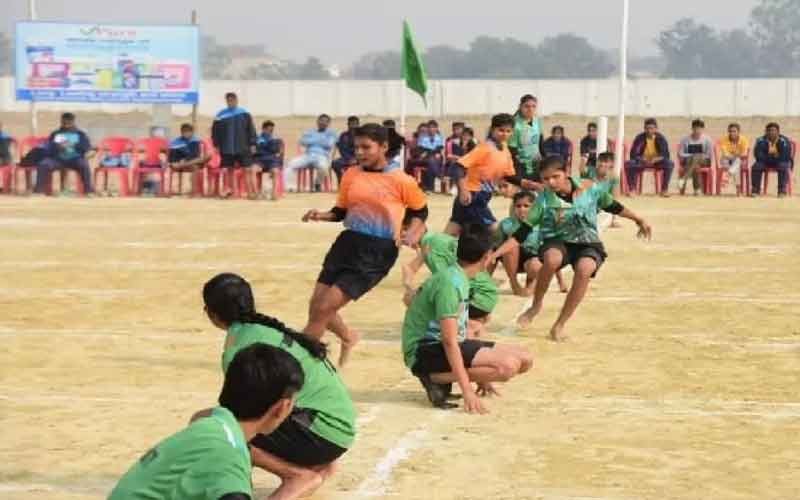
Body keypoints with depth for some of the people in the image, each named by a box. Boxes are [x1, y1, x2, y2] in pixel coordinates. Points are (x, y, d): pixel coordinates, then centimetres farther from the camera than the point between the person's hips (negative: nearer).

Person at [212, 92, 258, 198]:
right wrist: (217, 145, 3)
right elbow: (215, 130, 6)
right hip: (227, 148, 1)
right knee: (229, 169, 10)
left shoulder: (244, 114, 1)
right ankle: (229, 189, 21)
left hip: (243, 148, -1)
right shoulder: (221, 115, 2)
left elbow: (251, 130, 3)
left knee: (248, 169, -5)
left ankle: (254, 191, -5)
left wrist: (252, 144, -1)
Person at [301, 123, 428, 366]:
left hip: (378, 251, -6)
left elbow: (420, 211, 6)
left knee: (324, 309, -11)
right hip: (348, 242, 6)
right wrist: (320, 215, -3)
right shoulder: (351, 175, 6)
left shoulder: (401, 181, -8)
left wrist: (412, 234, -10)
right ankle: (348, 337, 38)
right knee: (316, 306, 8)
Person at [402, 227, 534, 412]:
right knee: (507, 365, -27)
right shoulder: (449, 282, -20)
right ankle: (436, 378, -13)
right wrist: (467, 391, -28)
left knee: (524, 359, 2)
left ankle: (441, 377, 0)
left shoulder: (460, 278, 10)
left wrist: (479, 377, 22)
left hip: (448, 346, 10)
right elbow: (449, 340, -25)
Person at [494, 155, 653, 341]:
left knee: (584, 269, -36)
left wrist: (639, 220, 19)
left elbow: (612, 206, 10)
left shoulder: (589, 188, -8)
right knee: (552, 259, -39)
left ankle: (559, 325, -21)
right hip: (558, 242, -1)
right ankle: (536, 305, -11)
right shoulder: (544, 200, -11)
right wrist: (496, 254, -19)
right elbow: (521, 234, -10)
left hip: (588, 244, 1)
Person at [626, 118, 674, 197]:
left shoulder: (661, 138, -11)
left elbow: (666, 155, -15)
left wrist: (655, 160, -35)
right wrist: (642, 159, -34)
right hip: (642, 162, 0)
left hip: (657, 162, 0)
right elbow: (633, 154, -15)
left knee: (670, 164, -30)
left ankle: (664, 189, -20)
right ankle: (632, 189, -20)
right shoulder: (640, 138, -12)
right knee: (628, 164, -29)